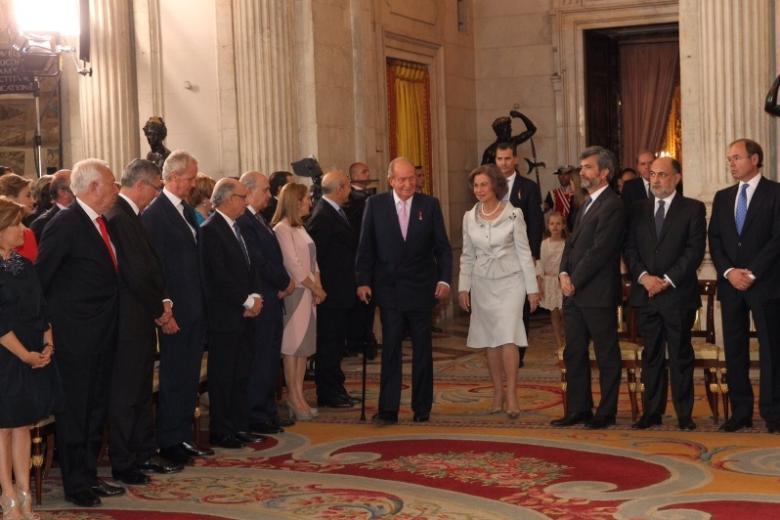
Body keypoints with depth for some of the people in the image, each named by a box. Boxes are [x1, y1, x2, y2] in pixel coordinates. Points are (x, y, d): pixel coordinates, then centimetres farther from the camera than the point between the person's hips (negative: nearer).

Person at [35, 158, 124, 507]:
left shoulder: (100, 223, 11)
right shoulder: (65, 224, -15)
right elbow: (40, 276, -14)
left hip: (102, 335, 8)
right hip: (75, 337, -8)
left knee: (96, 410, 16)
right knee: (74, 410, 3)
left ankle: (89, 475, 27)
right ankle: (75, 484, 13)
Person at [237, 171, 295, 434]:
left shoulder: (259, 220, 15)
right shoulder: (244, 222, -17)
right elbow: (258, 263, -20)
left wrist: (283, 284, 0)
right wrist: (285, 282, -7)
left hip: (272, 299, 10)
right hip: (261, 301, -10)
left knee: (270, 360, 14)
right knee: (260, 360, -3)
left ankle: (268, 412, 23)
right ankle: (256, 416, 4)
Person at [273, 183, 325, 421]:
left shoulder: (300, 227, 15)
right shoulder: (282, 229, -12)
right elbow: (293, 265, -15)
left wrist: (318, 287, 0)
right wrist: (317, 290, -10)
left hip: (308, 293, 9)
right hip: (294, 293, -9)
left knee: (304, 345, 9)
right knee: (292, 345, -3)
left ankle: (298, 396, 14)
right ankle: (294, 398, 4)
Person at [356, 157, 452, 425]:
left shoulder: (430, 205, 1)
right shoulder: (375, 205, 0)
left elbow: (442, 247, 2)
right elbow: (366, 247, 2)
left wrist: (444, 278, -8)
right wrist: (363, 281, -4)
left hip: (421, 288, 1)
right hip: (388, 289, -1)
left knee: (422, 350, 9)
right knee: (390, 349, 1)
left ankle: (422, 408, 19)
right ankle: (388, 410, 4)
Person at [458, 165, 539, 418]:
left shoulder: (513, 214, -6)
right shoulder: (469, 217, 4)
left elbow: (524, 252, -4)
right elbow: (467, 255, 11)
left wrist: (532, 288, -4)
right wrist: (463, 287, 6)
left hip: (510, 281, -4)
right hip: (482, 283, 4)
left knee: (507, 337, -13)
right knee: (489, 340, 6)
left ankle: (511, 396, -10)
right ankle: (498, 393, 16)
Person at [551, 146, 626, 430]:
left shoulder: (612, 205, -12)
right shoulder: (586, 204, 18)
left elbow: (600, 250, -17)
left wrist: (575, 281, -13)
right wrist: (563, 274, 1)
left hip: (598, 293, -9)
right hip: (574, 293, 9)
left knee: (606, 355, 2)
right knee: (574, 353, 12)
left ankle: (606, 412, 9)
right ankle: (578, 409, 19)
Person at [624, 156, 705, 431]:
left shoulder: (693, 209, 2)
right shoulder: (638, 209, 12)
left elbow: (695, 250, -6)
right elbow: (629, 249, 8)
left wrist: (667, 280, -13)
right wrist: (643, 276, -9)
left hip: (678, 294, -3)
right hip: (646, 294, 3)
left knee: (681, 356, 2)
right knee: (651, 355, 8)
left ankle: (684, 414, 7)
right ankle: (651, 411, 12)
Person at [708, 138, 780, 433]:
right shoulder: (722, 197, 15)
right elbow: (714, 240, 10)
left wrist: (752, 273, -13)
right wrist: (729, 272, -6)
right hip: (731, 284, 5)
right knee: (734, 350, 5)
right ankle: (740, 412, 10)